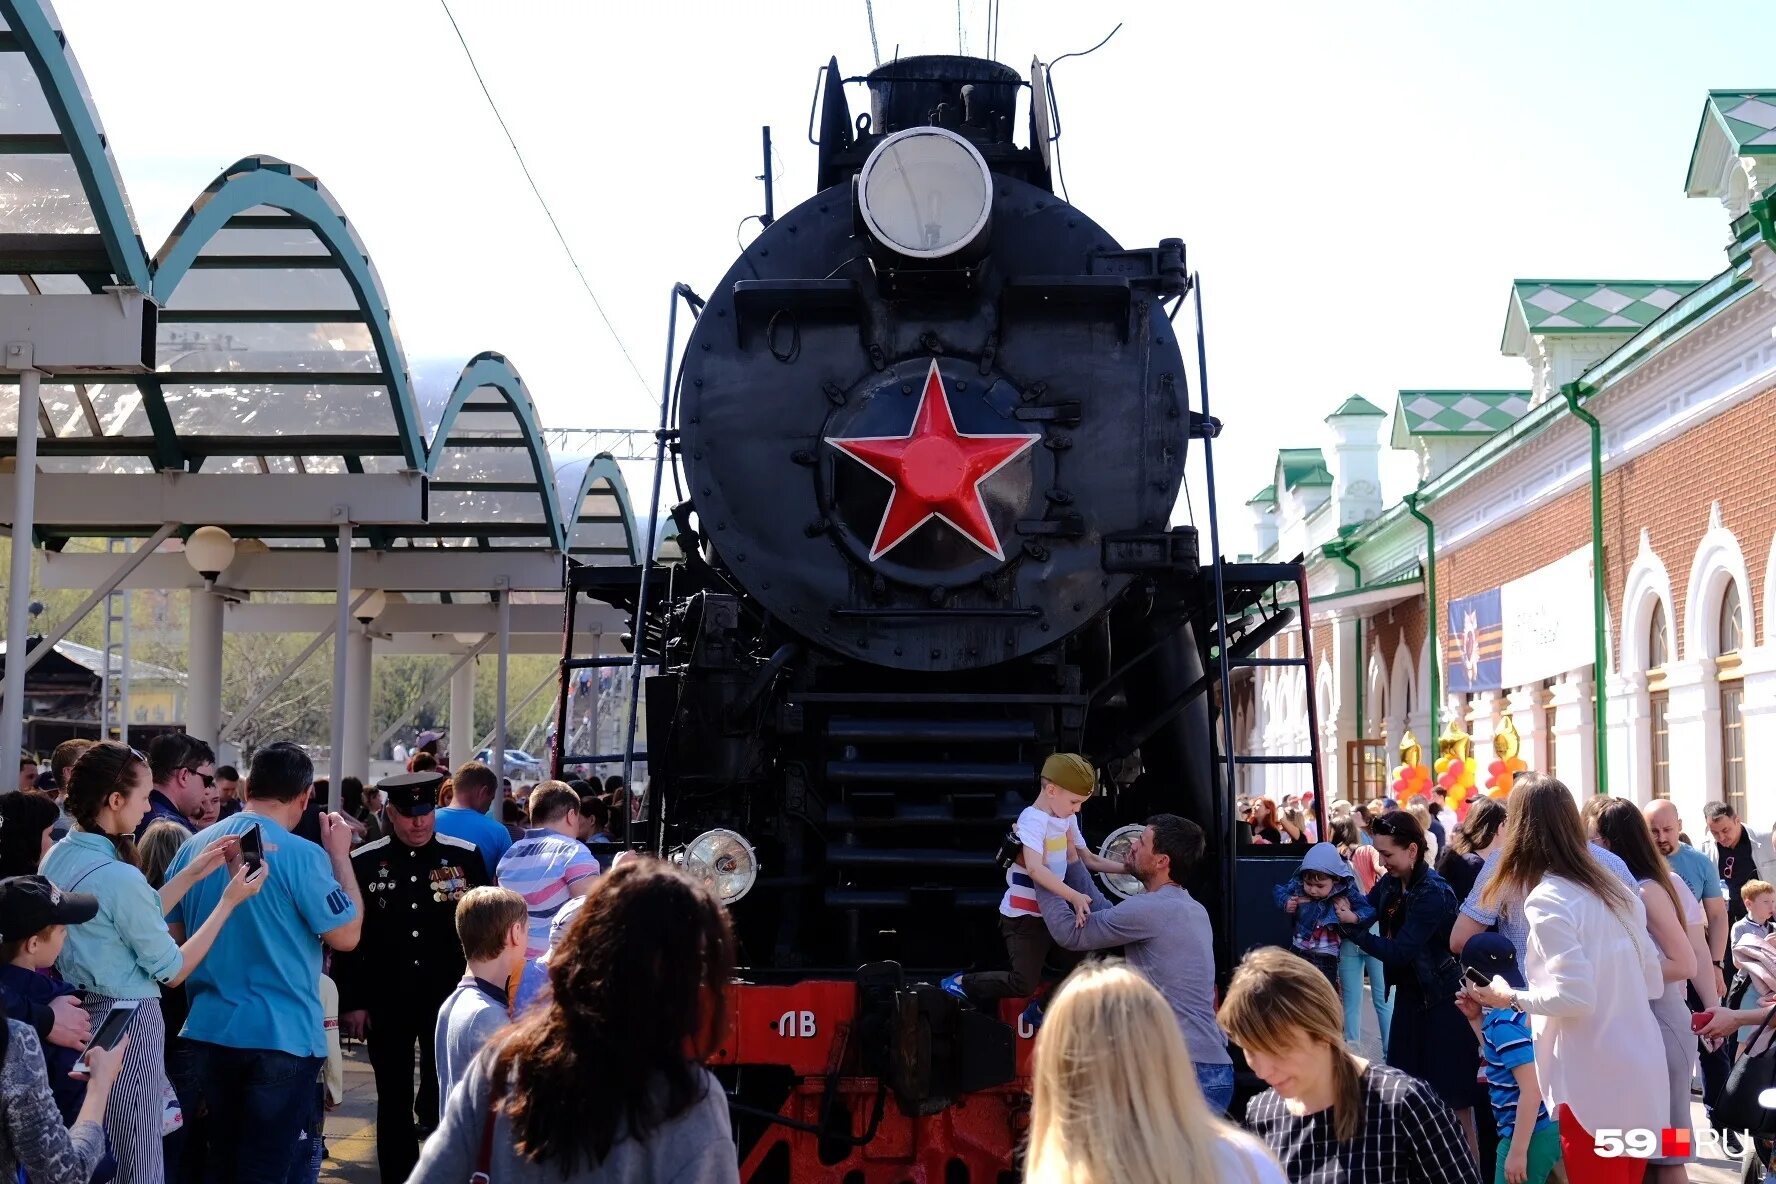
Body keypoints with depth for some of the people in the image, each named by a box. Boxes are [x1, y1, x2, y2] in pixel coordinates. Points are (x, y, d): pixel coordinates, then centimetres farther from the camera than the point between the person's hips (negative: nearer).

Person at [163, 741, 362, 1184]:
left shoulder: (195, 846, 3)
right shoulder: (303, 855, -16)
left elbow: (171, 932, 10)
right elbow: (346, 935, -10)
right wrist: (340, 855, -2)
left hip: (211, 1030, 6)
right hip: (282, 1035, -6)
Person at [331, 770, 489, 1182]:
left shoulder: (466, 856, -1)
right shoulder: (362, 862, -2)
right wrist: (350, 1002, -3)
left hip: (450, 997, 0)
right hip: (385, 1001, 0)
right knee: (393, 1099, 9)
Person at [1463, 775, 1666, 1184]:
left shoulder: (1547, 899, -14)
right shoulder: (1615, 890, 9)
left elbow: (1574, 996, -21)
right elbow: (1654, 982, 14)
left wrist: (1512, 998, -6)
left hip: (1595, 1083, -7)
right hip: (1642, 1072, 7)